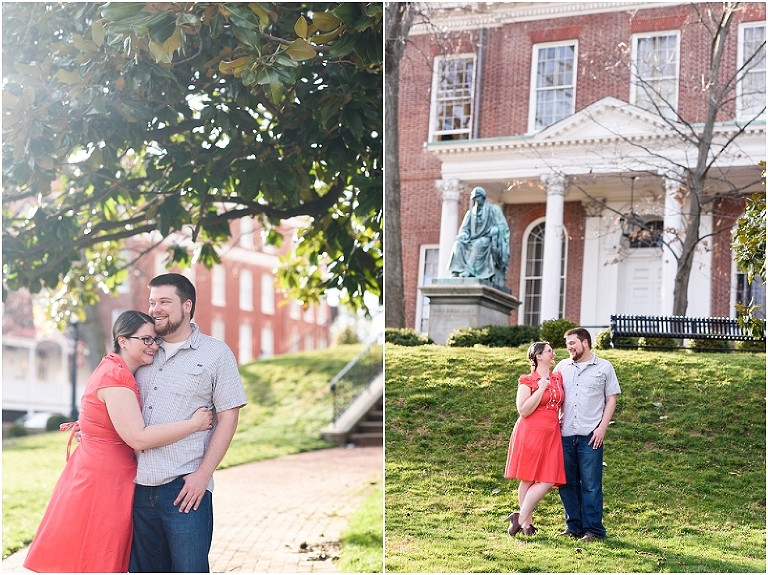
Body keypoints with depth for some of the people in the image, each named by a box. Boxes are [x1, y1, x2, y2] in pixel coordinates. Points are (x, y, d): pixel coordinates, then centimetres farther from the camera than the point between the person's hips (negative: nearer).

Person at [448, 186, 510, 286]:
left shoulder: (493, 209, 6)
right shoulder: (470, 212, 17)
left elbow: (501, 226, -3)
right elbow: (464, 229, 12)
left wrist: (493, 231, -21)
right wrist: (464, 236, -10)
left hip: (488, 241, -4)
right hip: (474, 241, 4)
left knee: (478, 244, -38)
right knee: (458, 244, -26)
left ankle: (468, 271, -49)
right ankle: (455, 271, -39)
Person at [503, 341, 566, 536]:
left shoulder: (557, 379, 12)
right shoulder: (527, 381, -6)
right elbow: (523, 411, -16)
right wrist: (541, 388, -16)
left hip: (551, 435, 6)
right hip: (531, 433, -6)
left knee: (548, 480, -2)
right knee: (528, 480, -3)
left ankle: (521, 519, 5)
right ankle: (526, 521, 4)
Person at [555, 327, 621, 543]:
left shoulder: (604, 367, 5)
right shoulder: (562, 367, 13)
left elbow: (611, 400, 5)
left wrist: (602, 428, -6)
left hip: (590, 435, -3)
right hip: (565, 434, 4)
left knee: (591, 484, -2)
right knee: (567, 483, 6)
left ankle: (593, 530, 4)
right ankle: (573, 527, 16)